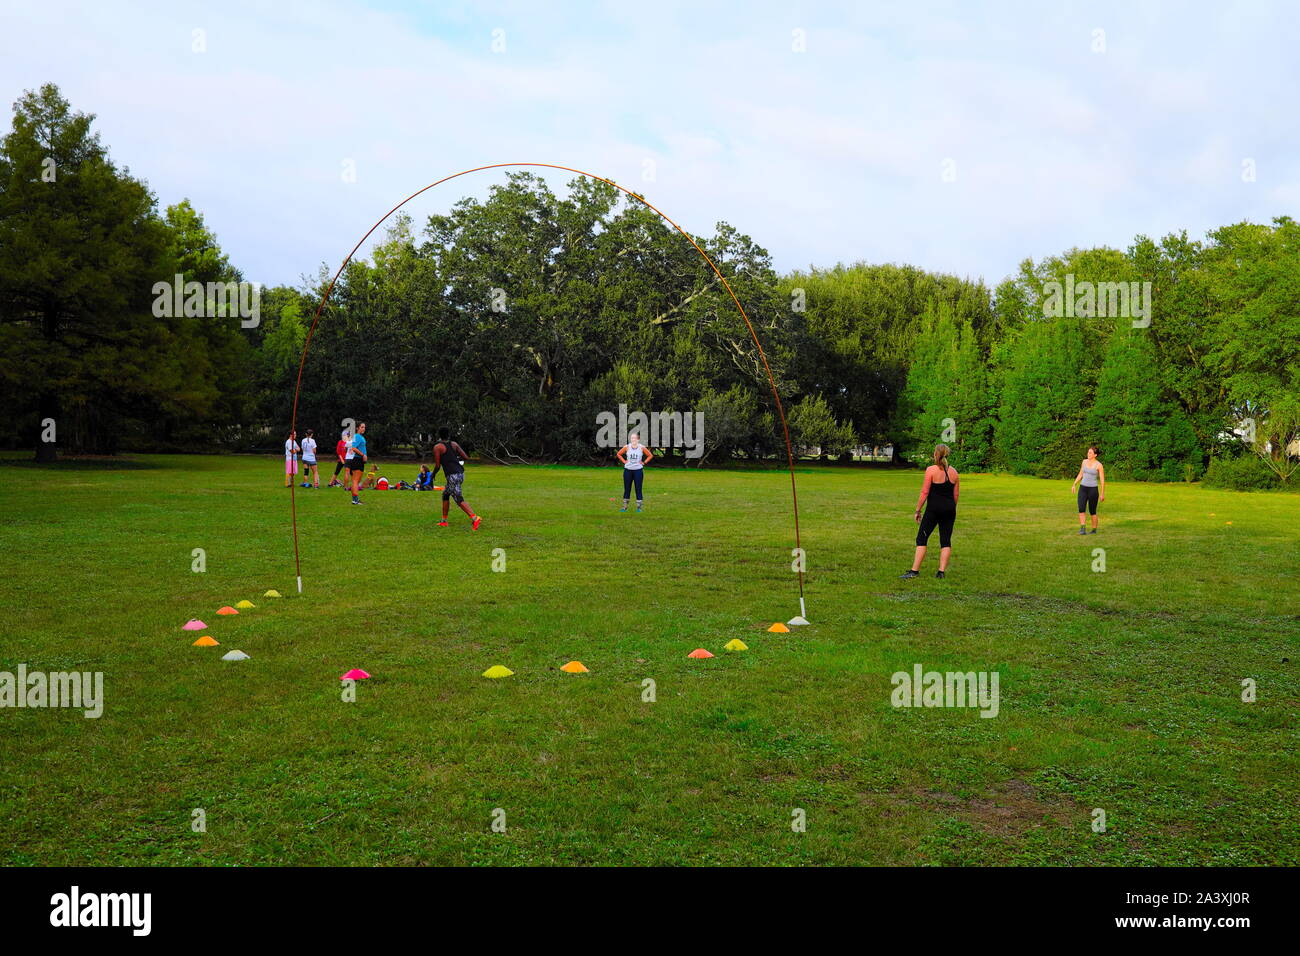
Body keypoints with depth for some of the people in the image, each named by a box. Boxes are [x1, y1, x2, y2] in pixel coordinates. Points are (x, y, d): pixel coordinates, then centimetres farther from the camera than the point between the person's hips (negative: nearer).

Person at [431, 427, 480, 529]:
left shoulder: (437, 447, -3)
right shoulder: (453, 444, 13)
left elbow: (437, 465, -5)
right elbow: (465, 457, 10)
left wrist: (433, 475, 13)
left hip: (452, 476, -7)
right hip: (460, 473, 7)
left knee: (459, 500, -11)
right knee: (445, 495, 23)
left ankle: (475, 518, -28)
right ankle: (444, 521, 27)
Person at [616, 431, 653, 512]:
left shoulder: (642, 448, -5)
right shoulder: (627, 447, -3)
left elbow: (650, 456, 5)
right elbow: (619, 454, 11)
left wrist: (644, 462, -4)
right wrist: (624, 461, 1)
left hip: (638, 470, -1)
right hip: (628, 470, 1)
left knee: (638, 489, 0)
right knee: (627, 489, 8)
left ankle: (639, 507, 8)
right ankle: (625, 506, 17)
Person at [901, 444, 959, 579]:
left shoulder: (931, 470, -9)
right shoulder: (954, 472, 7)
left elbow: (924, 493, -10)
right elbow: (956, 494, 11)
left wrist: (918, 511, -4)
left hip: (934, 509, -5)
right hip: (949, 509, 5)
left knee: (921, 539, 0)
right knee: (946, 540, 8)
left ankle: (914, 571, -3)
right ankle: (942, 571, 5)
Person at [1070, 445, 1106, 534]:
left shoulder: (1099, 465, -9)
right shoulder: (1084, 461, 6)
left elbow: (1102, 480, -6)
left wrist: (1102, 494, -6)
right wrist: (1074, 484, 7)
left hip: (1093, 489, -4)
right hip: (1083, 488, 4)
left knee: (1092, 511, 6)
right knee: (1081, 509, -14)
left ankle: (1094, 530, 23)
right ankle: (1083, 529, -16)